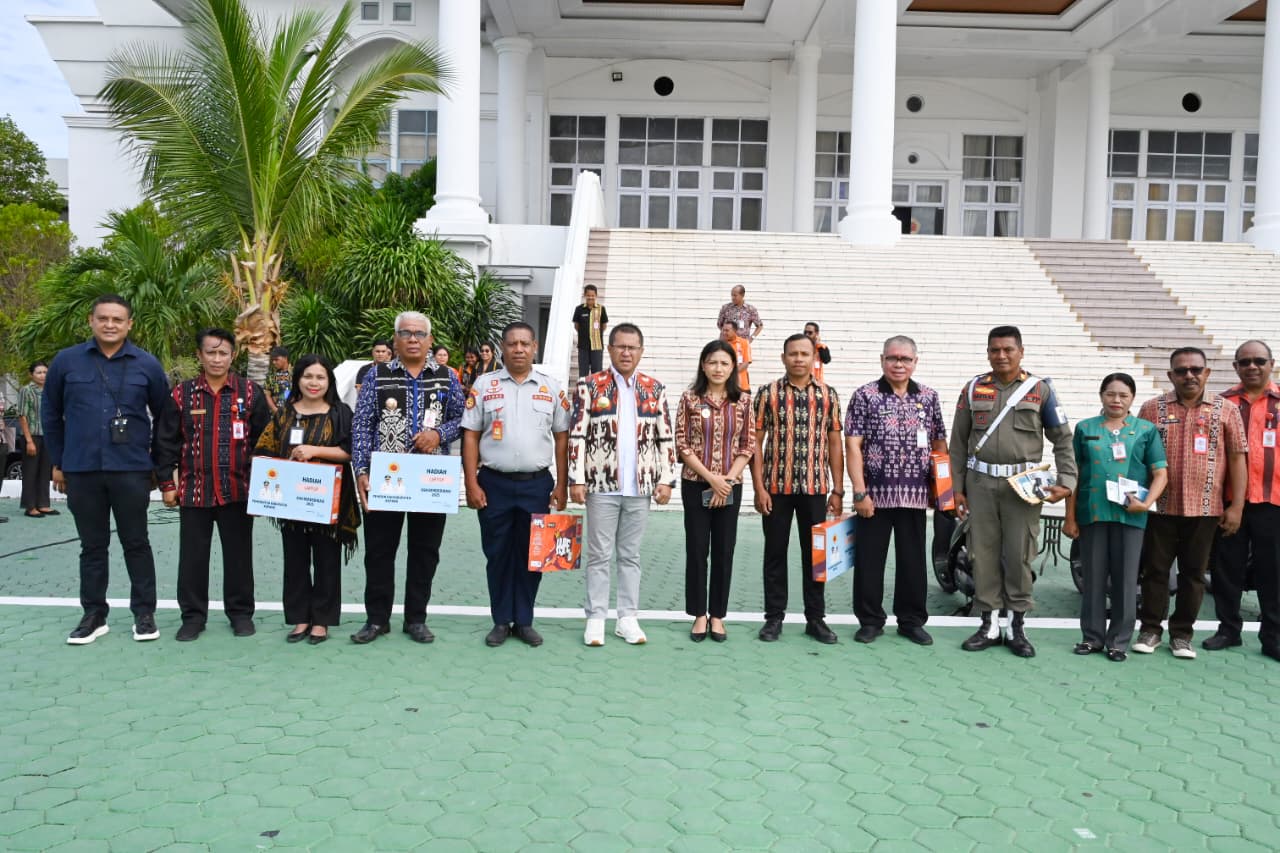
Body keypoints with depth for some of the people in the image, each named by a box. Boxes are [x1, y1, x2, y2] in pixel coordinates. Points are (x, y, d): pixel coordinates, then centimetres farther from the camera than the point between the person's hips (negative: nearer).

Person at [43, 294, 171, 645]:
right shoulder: (66, 361, 2)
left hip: (131, 470, -1)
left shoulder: (147, 364, 0)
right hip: (81, 471, 1)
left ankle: (144, 613, 16)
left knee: (136, 543, 6)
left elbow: (165, 416, 8)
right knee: (92, 546, 10)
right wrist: (58, 462, 9)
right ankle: (93, 615, 21)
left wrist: (158, 463, 6)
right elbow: (50, 413, 10)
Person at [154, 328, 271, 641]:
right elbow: (166, 442, 4)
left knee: (238, 554, 8)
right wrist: (167, 483, 0)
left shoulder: (251, 392, 1)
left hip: (238, 490, -1)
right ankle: (193, 615, 20)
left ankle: (240, 612, 20)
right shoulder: (182, 394, 2)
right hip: (193, 489, 1)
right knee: (192, 555, 8)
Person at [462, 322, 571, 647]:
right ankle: (501, 621, 19)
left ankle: (524, 621, 20)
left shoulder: (552, 388, 4)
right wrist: (471, 483, -5)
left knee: (531, 554, 7)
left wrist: (561, 485, 0)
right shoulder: (485, 386, 2)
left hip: (537, 484, 1)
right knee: (497, 554, 7)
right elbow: (470, 436, 2)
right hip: (494, 483, 0)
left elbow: (562, 438, 6)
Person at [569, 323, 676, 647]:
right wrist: (576, 479, -9)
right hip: (602, 485, -2)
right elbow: (577, 435, -4)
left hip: (640, 487, 2)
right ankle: (596, 618, 13)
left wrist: (666, 479, 1)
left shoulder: (655, 389, 8)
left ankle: (628, 618, 19)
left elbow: (666, 438, 8)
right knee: (599, 554, 4)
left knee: (630, 555, 10)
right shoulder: (590, 386, 0)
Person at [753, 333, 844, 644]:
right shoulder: (767, 393, 0)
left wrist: (838, 490, 2)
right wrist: (758, 487, -7)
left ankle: (816, 618, 20)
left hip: (815, 488, 1)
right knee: (775, 553, 7)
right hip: (776, 487, -1)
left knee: (815, 553, 8)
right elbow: (756, 442, -1)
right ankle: (774, 617, 17)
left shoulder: (828, 395, 5)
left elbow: (834, 444, 6)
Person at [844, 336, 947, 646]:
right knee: (869, 559, 5)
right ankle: (870, 620, 18)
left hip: (915, 494, 3)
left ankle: (912, 620, 23)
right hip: (875, 493, -3)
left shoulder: (929, 397, 9)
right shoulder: (865, 395, -2)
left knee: (913, 560, 10)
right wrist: (859, 492, -12)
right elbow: (853, 446, -6)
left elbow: (939, 443, 15)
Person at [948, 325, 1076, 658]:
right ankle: (988, 626, 16)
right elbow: (958, 442, 9)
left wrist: (1066, 481, -4)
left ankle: (1018, 628, 13)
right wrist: (957, 487, 5)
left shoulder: (1040, 389, 4)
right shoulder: (973, 389, 8)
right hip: (980, 483, 2)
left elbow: (1062, 438, 6)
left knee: (1019, 556, 1)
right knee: (983, 554, 5)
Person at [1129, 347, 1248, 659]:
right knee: (1155, 570, 6)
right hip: (1161, 507, 0)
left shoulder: (1226, 410, 3)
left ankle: (1181, 633, 20)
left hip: (1205, 509, 0)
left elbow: (1237, 458, 3)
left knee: (1193, 573, 8)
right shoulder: (1152, 408, 3)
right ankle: (1150, 629, 18)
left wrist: (1237, 506, -2)